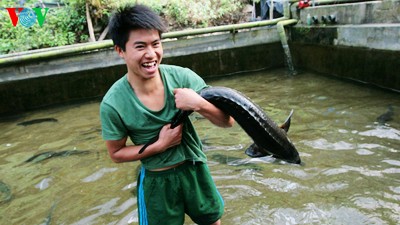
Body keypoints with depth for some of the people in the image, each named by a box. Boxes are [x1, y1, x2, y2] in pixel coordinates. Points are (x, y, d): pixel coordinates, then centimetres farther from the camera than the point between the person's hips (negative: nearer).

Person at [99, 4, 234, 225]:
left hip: (195, 169, 3)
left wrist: (199, 104, -36)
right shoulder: (113, 104, -22)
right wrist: (161, 144, -21)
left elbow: (228, 120, -16)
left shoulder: (181, 76, -19)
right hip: (156, 181, -2)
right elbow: (116, 154, -7)